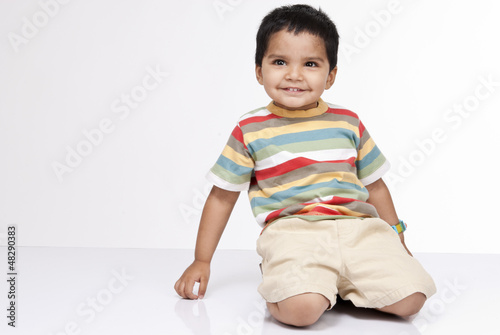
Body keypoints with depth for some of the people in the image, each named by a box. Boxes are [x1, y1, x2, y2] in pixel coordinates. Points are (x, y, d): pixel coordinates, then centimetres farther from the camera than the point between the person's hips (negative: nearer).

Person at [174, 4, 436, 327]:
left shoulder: (348, 123, 12)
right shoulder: (250, 131, 4)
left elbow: (374, 185, 22)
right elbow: (222, 196, 10)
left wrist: (398, 241, 25)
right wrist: (201, 261, 10)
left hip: (357, 227, 4)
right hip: (292, 230, -3)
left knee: (409, 299, -17)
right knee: (300, 309, -32)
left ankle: (338, 284, 7)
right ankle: (284, 284, 2)